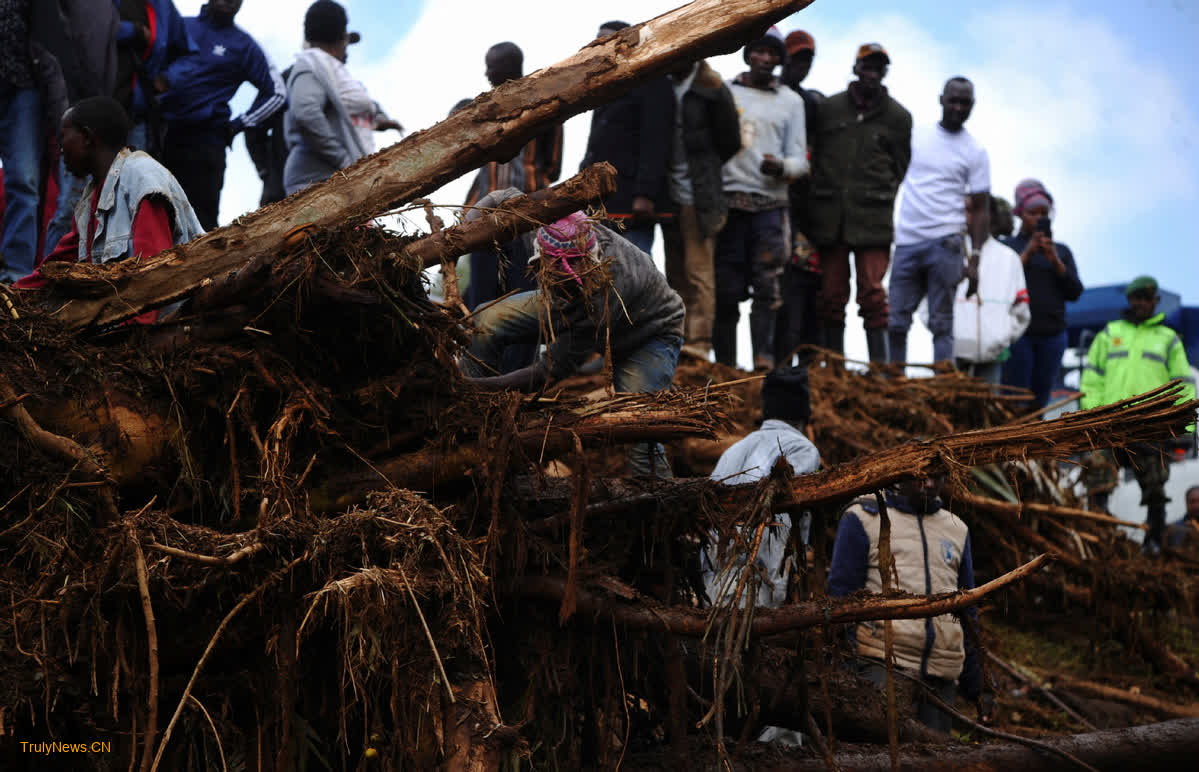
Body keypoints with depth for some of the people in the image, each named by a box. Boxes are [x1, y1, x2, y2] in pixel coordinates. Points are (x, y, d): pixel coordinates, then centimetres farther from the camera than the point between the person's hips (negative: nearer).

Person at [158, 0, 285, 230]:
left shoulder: (243, 45, 7)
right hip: (161, 132, 3)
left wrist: (237, 125, 3)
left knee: (201, 220, -7)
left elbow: (277, 92, 9)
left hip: (204, 143, -3)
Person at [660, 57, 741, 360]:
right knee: (676, 273, 8)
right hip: (670, 196, 6)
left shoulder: (711, 89, -4)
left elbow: (730, 142, -1)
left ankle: (699, 343, -12)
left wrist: (704, 170, 6)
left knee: (698, 270, -10)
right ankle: (679, 341, 13)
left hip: (699, 197, -6)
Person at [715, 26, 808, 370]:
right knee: (726, 287, -2)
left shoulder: (791, 101, 14)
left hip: (770, 203, 0)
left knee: (767, 284, -10)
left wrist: (781, 167, -13)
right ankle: (724, 364, 2)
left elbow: (800, 159, 10)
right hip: (728, 200, 0)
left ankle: (763, 361, -12)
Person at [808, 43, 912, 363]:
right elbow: (815, 157, 17)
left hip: (872, 218, -2)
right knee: (832, 294, 4)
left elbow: (899, 167, 15)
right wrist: (819, 199, 10)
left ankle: (879, 364, -3)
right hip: (830, 217, 2)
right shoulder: (829, 108, 11)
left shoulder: (897, 116, 9)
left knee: (872, 293, -7)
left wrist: (879, 199, 7)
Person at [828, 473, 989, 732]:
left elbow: (967, 613, 25)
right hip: (883, 665, -5)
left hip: (940, 678, 5)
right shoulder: (863, 518, 4)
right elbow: (840, 596, 0)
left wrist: (974, 687, 22)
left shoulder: (957, 529, 21)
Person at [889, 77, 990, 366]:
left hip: (944, 243, -3)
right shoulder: (915, 136, 11)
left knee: (941, 324, -4)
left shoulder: (974, 152, 5)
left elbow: (980, 209, 3)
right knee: (895, 323, 3)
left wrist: (974, 258, -6)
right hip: (906, 242, 3)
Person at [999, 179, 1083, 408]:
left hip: (1052, 335, 3)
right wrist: (1027, 253, -10)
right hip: (1017, 331, -3)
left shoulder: (1061, 251, 16)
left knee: (1039, 402, -2)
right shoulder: (1006, 247, 8)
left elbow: (1075, 292, 6)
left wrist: (1054, 260, -6)